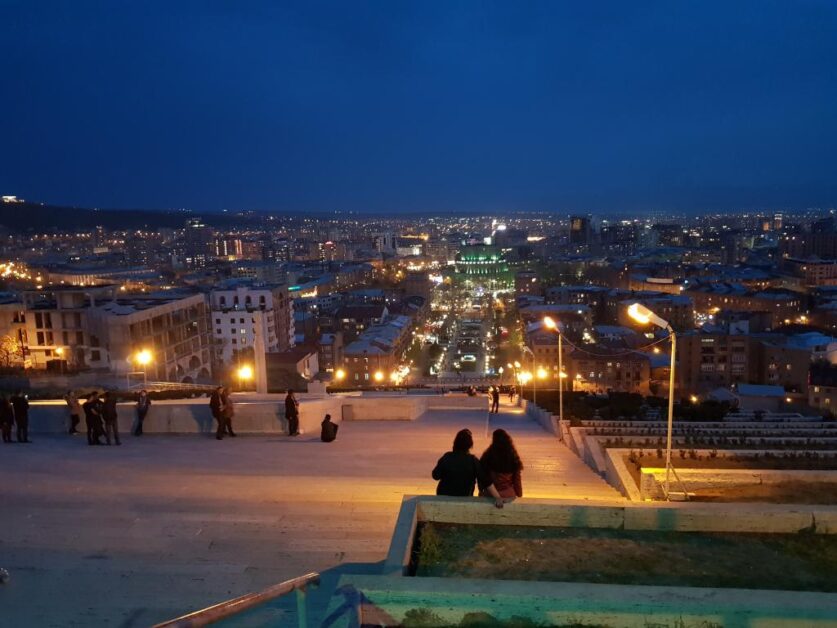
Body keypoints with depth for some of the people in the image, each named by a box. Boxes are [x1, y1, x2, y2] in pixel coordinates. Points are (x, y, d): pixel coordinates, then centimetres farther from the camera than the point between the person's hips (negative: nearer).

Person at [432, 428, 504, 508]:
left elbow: (436, 476, -6)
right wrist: (498, 497, -26)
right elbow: (486, 481, -24)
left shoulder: (447, 457, -15)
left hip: (444, 496, 1)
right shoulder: (473, 461, -19)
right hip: (464, 498, -1)